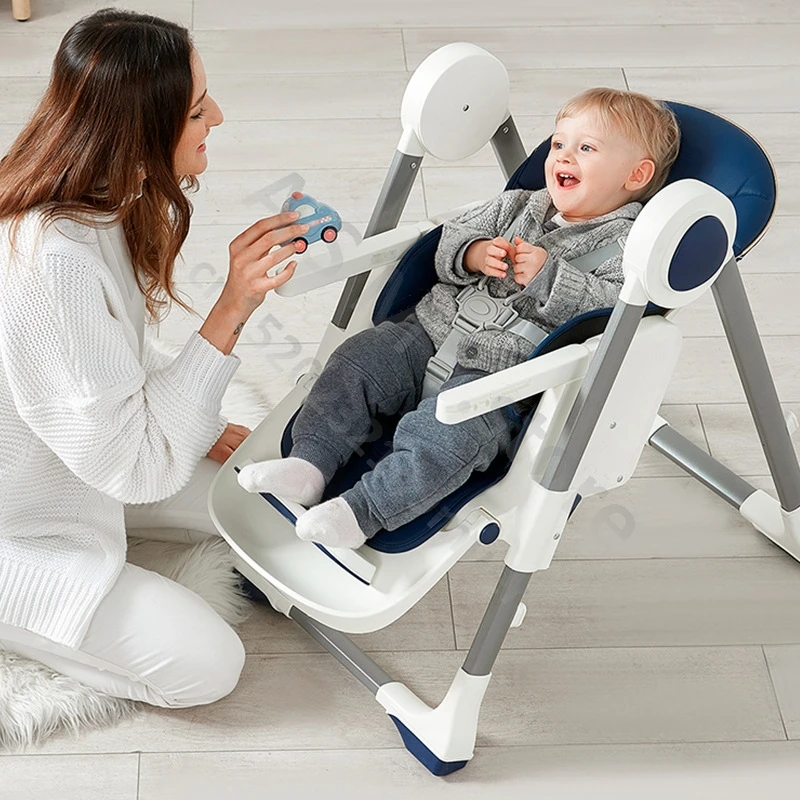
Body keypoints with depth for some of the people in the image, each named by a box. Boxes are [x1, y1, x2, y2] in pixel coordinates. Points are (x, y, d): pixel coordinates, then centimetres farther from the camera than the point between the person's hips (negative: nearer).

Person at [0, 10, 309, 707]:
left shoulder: (100, 204, -7)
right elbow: (138, 465, -30)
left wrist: (205, 428, 4)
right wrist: (231, 312, -32)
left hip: (78, 458, 9)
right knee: (205, 665, -10)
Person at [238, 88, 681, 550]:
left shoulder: (626, 243, -2)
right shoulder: (519, 206, 18)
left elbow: (614, 308, -17)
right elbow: (449, 241, 16)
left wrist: (546, 276, -21)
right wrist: (474, 255, -7)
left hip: (502, 377, -7)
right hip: (432, 336, 7)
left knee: (440, 433, -30)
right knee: (357, 361, -7)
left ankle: (361, 513, -28)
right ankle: (311, 463, -9)